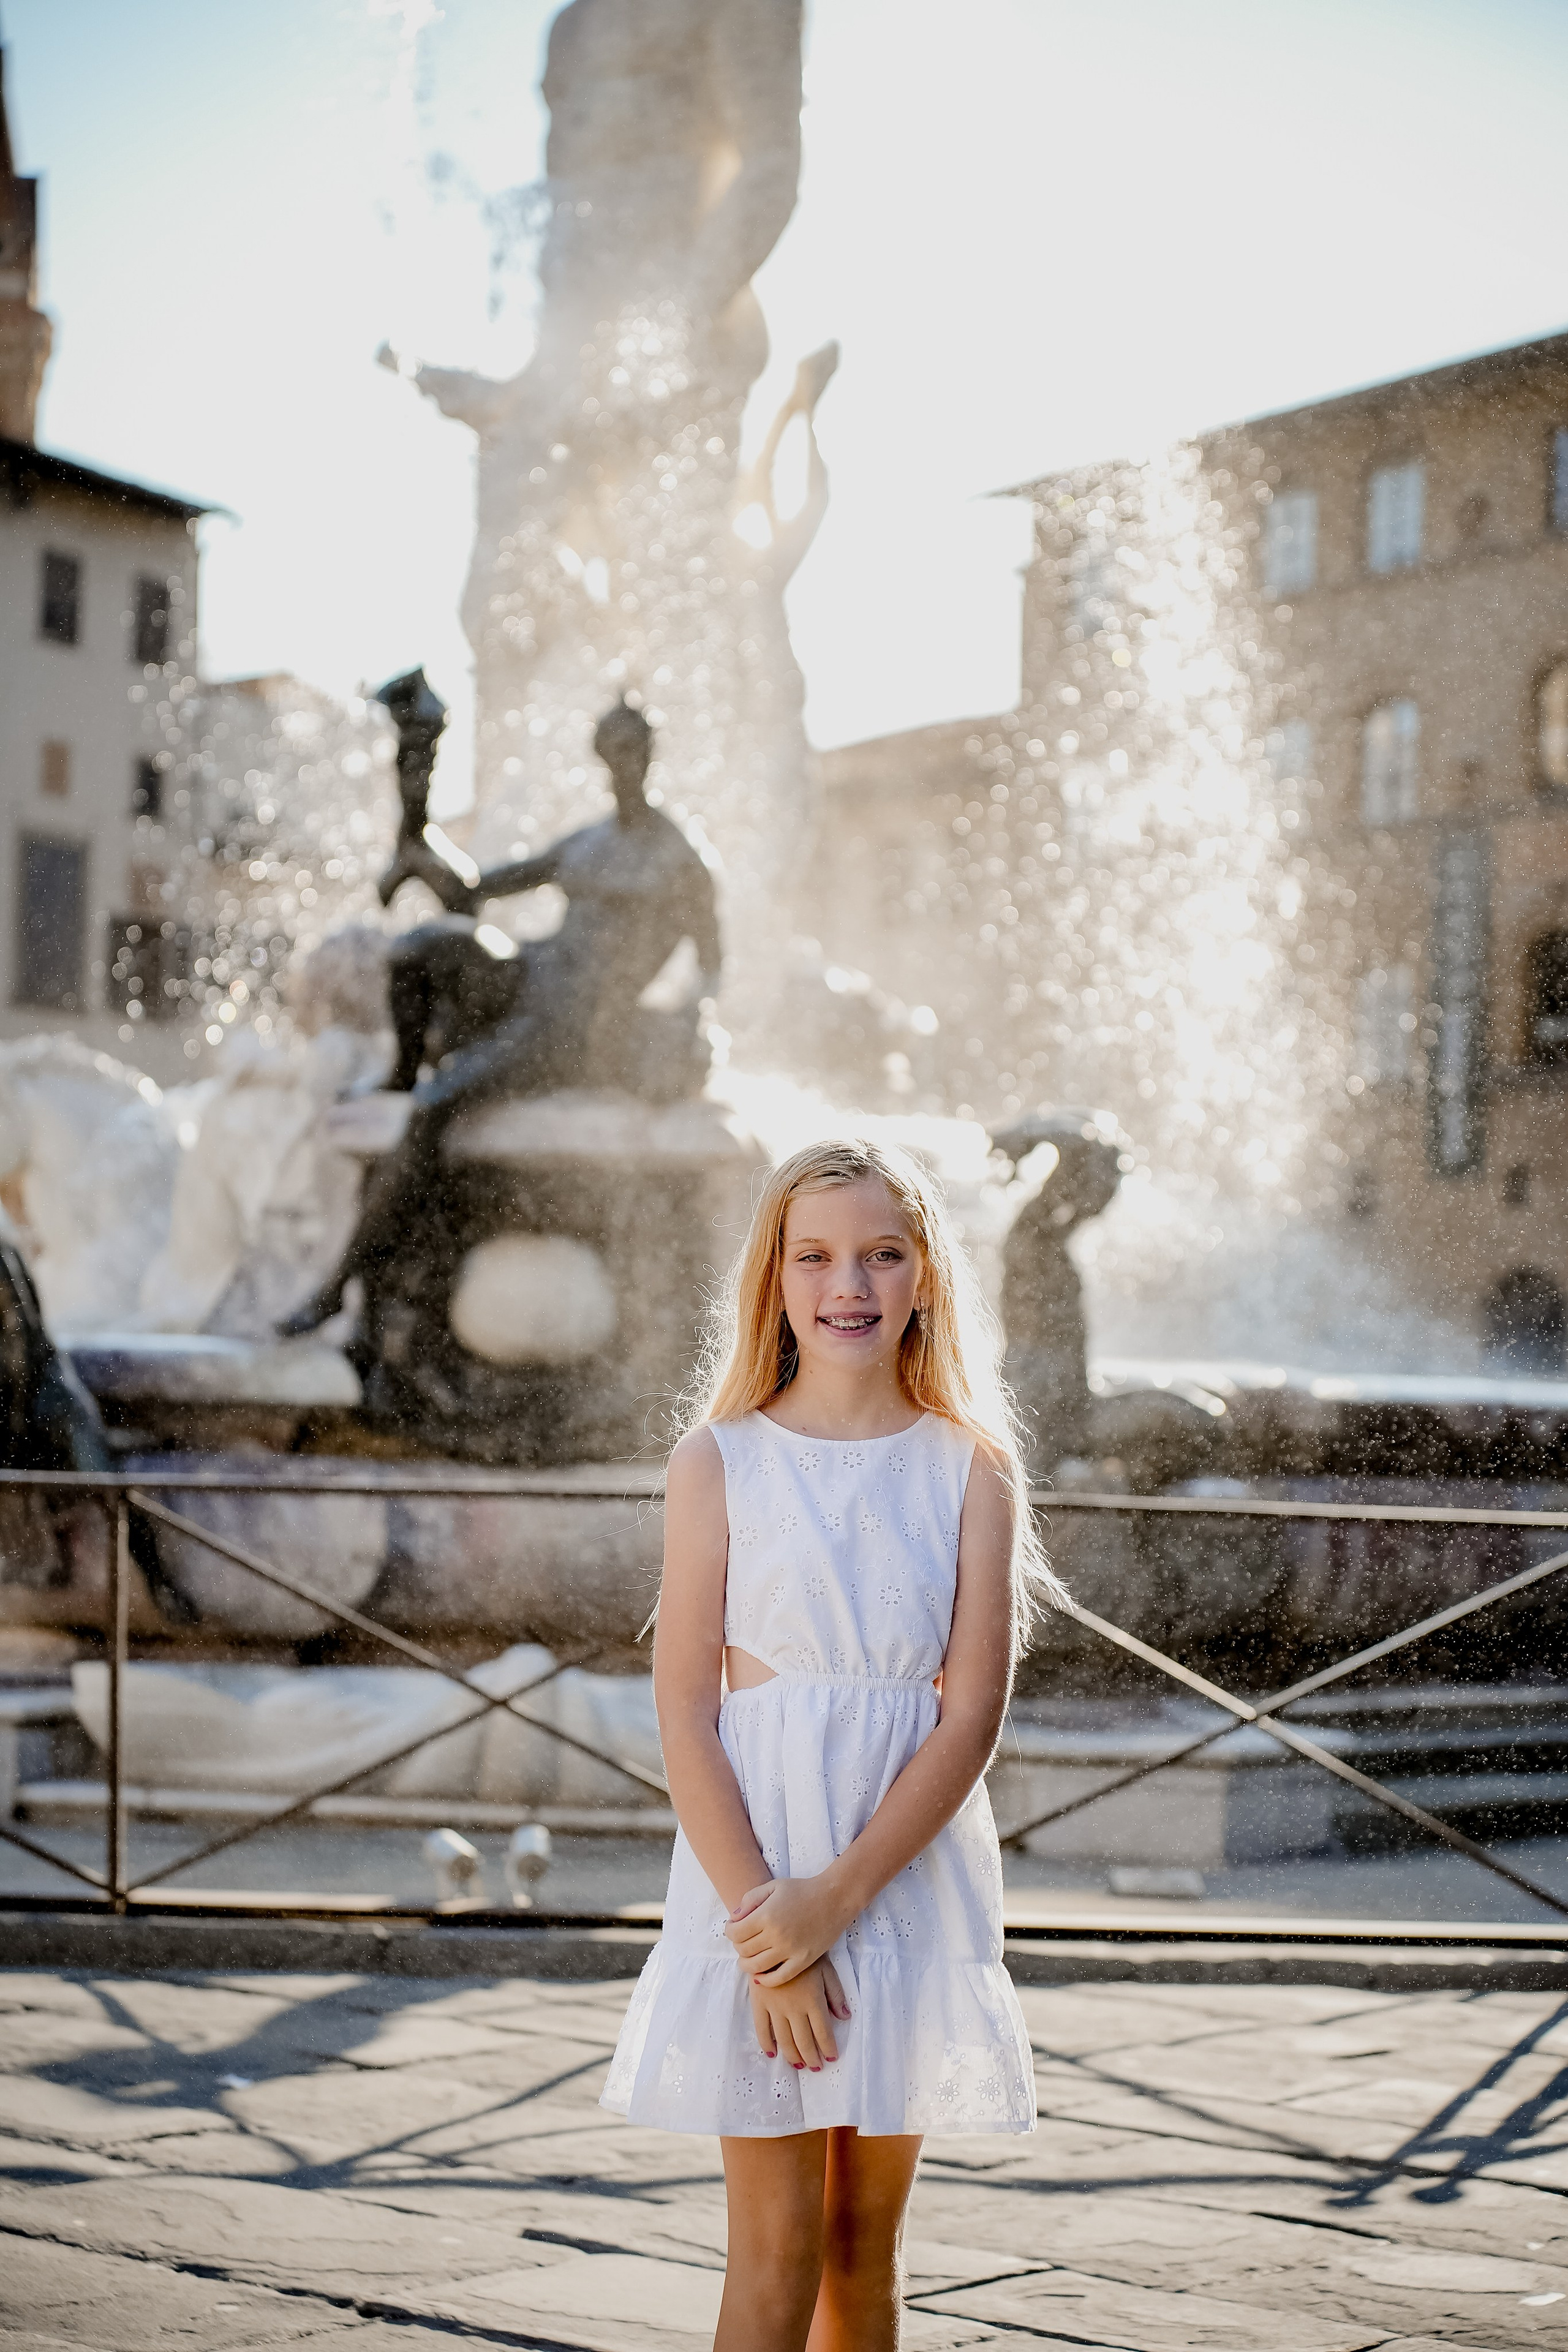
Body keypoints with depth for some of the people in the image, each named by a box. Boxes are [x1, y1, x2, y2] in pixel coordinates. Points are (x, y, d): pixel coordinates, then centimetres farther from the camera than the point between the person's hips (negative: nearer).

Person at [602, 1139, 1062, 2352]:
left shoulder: (970, 1468, 1)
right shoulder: (720, 1461, -2)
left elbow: (972, 1716, -5)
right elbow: (686, 1713, -5)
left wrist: (838, 1894, -15)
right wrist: (760, 1917, -14)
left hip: (913, 1876, 2)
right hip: (753, 1873, -1)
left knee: (865, 2240, 10)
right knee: (777, 2247, -2)